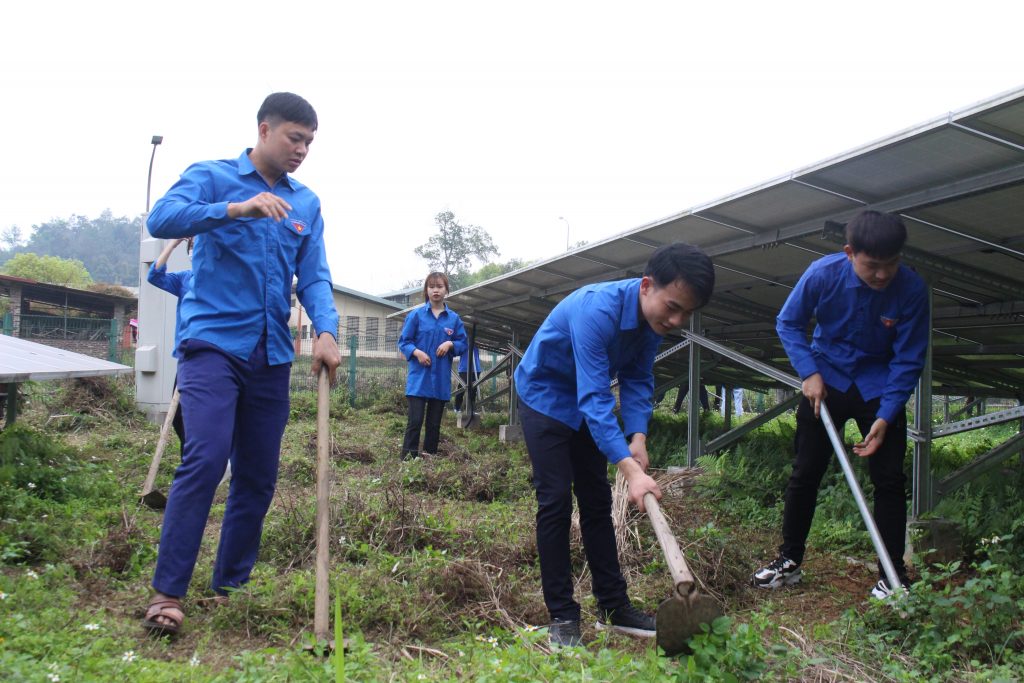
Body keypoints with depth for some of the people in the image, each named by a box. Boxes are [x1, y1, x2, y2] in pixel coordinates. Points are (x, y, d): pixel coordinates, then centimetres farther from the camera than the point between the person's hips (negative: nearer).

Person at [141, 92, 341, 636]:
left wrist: (326, 330, -13)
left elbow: (314, 276, 5)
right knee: (206, 459, -19)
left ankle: (230, 588, 22)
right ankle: (167, 593, -9)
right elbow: (161, 219, -16)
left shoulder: (307, 203, 14)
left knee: (259, 477, 8)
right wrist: (236, 209, -29)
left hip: (272, 353, 5)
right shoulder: (212, 177, 1)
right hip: (213, 341, -5)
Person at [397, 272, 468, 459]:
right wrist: (416, 352, -16)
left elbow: (463, 344, 9)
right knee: (415, 421, -8)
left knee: (434, 423, 10)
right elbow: (403, 342, 2)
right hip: (418, 378, -3)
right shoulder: (416, 314, 0)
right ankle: (407, 458, -4)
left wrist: (450, 344, -11)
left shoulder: (454, 318, 6)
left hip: (441, 380, 3)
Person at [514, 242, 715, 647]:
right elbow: (595, 397, -42)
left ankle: (613, 607, 15)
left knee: (597, 502, 8)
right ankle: (561, 617, -2)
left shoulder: (655, 319, -13)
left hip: (587, 402, 7)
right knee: (555, 500, -11)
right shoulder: (597, 310, -38)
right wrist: (630, 470, -49)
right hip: (544, 395, -7)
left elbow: (638, 381, -8)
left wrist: (637, 437, -25)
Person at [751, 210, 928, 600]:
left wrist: (885, 417, -20)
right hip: (825, 381, 1)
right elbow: (788, 323, -5)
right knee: (805, 473, 3)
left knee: (889, 479, -4)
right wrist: (809, 373, -16)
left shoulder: (912, 290, -21)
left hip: (880, 388, 0)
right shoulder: (823, 274, -21)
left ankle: (893, 576, 7)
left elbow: (909, 360, -14)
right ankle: (789, 561, 16)